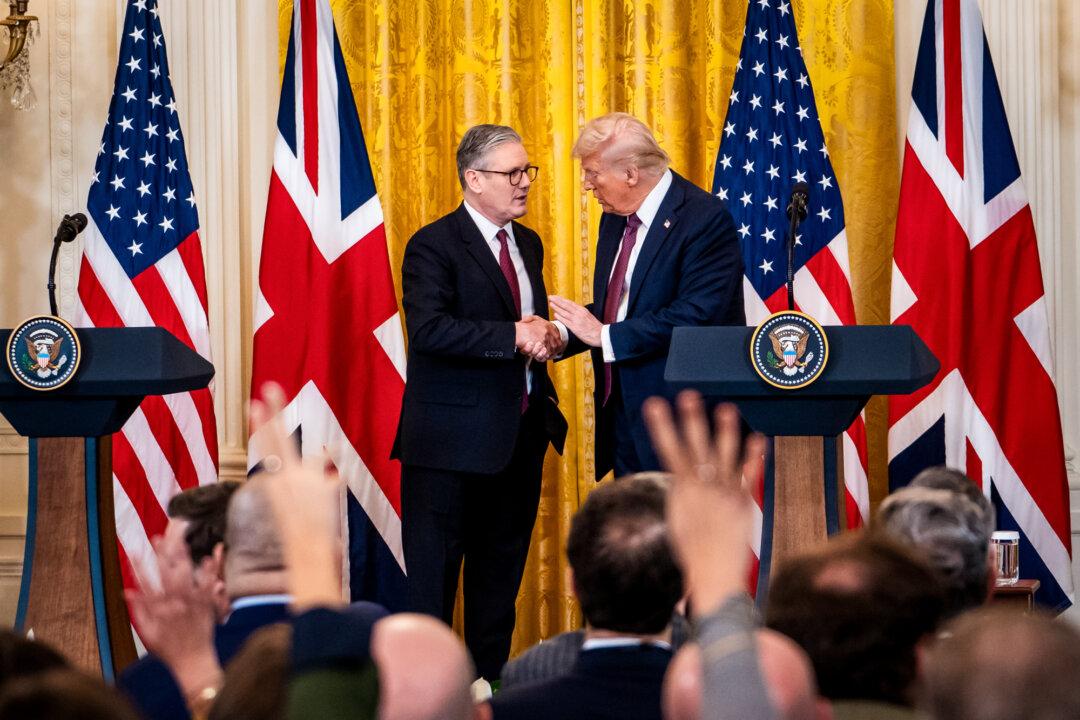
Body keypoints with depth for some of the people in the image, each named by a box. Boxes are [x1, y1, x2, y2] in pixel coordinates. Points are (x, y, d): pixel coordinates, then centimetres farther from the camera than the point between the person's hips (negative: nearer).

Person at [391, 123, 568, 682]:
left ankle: (489, 683, 23)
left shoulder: (527, 244, 14)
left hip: (520, 436, 8)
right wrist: (513, 337, -27)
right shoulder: (434, 246, -11)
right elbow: (430, 330, -25)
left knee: (501, 574, 14)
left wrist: (547, 338, -2)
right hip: (454, 440, -8)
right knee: (434, 574, -1)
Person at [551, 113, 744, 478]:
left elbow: (695, 314, -23)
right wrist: (562, 335, -1)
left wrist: (606, 336, -20)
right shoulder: (615, 218, 13)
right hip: (623, 412, 8)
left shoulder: (705, 218, -15)